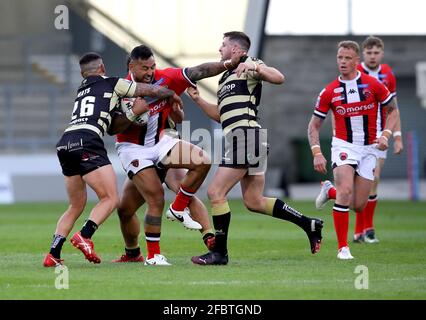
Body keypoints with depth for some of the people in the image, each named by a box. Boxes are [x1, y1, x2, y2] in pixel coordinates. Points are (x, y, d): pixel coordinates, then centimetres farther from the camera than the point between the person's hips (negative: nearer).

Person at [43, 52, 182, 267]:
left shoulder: (81, 90, 31)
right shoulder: (112, 83, 12)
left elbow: (114, 124, 32)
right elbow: (153, 91, 18)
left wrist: (135, 110, 28)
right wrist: (173, 95, 36)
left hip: (65, 144, 7)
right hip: (86, 142, -7)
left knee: (76, 206, 15)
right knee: (110, 199, -5)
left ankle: (53, 255, 4)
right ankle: (84, 236, -25)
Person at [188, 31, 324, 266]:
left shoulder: (248, 65, -1)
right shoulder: (226, 77, 27)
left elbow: (279, 78, -17)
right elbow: (219, 115, 30)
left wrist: (255, 66, -28)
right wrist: (197, 100, 19)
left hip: (245, 135, -10)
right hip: (239, 139, 10)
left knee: (215, 192, -9)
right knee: (254, 202, 9)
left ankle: (220, 252, -6)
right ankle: (309, 224, 12)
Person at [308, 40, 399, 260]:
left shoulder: (373, 85, -5)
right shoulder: (329, 92, -3)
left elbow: (393, 110, 6)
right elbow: (314, 125, 4)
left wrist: (385, 135, -11)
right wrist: (317, 153, -10)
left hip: (369, 149, 1)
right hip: (343, 146, -1)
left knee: (358, 206, -1)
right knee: (345, 191, -24)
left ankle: (330, 191, 32)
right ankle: (342, 247, -14)